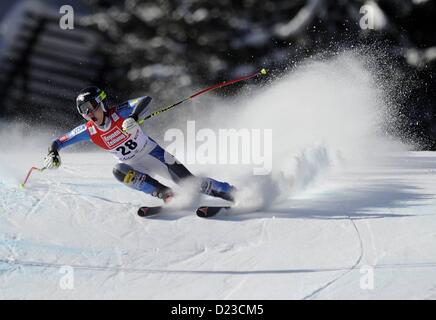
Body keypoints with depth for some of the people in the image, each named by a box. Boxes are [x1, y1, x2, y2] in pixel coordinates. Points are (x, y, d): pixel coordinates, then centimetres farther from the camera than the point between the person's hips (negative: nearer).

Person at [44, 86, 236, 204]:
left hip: (153, 154, -3)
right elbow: (58, 142, -6)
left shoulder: (119, 113, -23)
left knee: (189, 181, -12)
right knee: (119, 171, -31)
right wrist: (52, 154, -26)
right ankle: (165, 194, -25)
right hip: (134, 165, 3)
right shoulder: (88, 131, -13)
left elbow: (146, 100, -36)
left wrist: (134, 117, -52)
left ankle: (230, 192, 2)